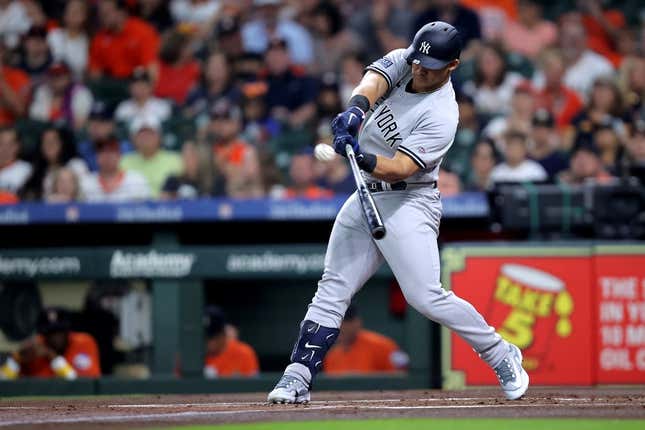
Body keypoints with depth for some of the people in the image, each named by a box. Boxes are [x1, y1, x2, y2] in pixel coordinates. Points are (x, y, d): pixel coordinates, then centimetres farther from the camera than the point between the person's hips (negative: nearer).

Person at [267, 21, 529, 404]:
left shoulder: (442, 117, -18)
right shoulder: (403, 63, 2)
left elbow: (401, 169, -26)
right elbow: (374, 80, -18)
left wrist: (364, 158, -44)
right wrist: (357, 108, -39)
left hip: (409, 204, -7)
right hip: (365, 199, 7)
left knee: (426, 296, -16)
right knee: (332, 290, 2)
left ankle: (501, 355, 0)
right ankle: (297, 378, 0)